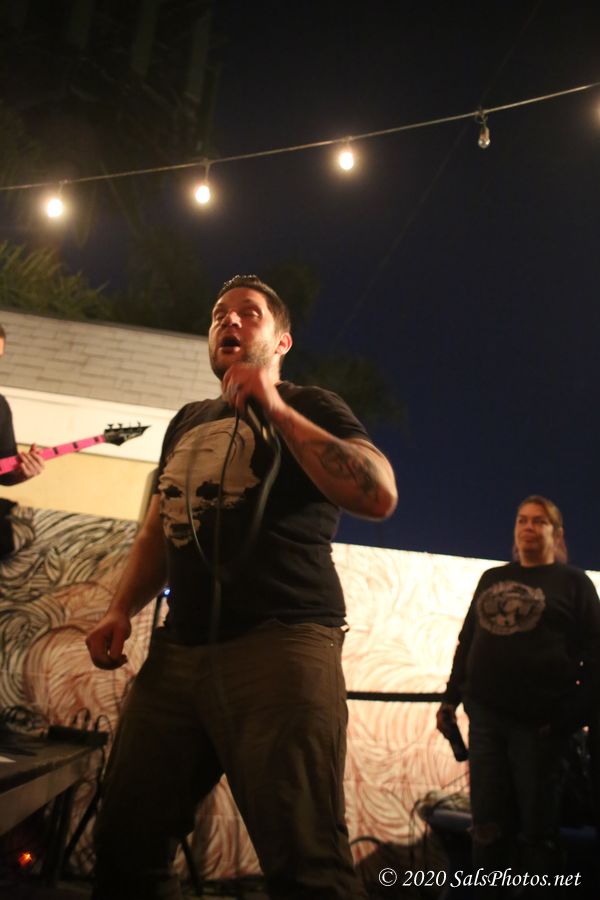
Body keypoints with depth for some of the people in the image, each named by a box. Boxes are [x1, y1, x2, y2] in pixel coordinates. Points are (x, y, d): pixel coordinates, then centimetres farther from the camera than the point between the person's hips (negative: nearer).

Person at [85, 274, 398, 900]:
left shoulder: (309, 407, 7)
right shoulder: (188, 422, 24)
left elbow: (380, 495, -11)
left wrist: (275, 408, -10)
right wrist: (123, 608, 13)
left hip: (281, 642, -6)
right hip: (178, 650, 6)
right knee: (125, 843, 9)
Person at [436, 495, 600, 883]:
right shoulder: (492, 579, 14)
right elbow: (467, 641, 16)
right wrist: (451, 698, 13)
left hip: (538, 721, -4)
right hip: (486, 716, 4)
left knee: (537, 829, 6)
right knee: (488, 827, 10)